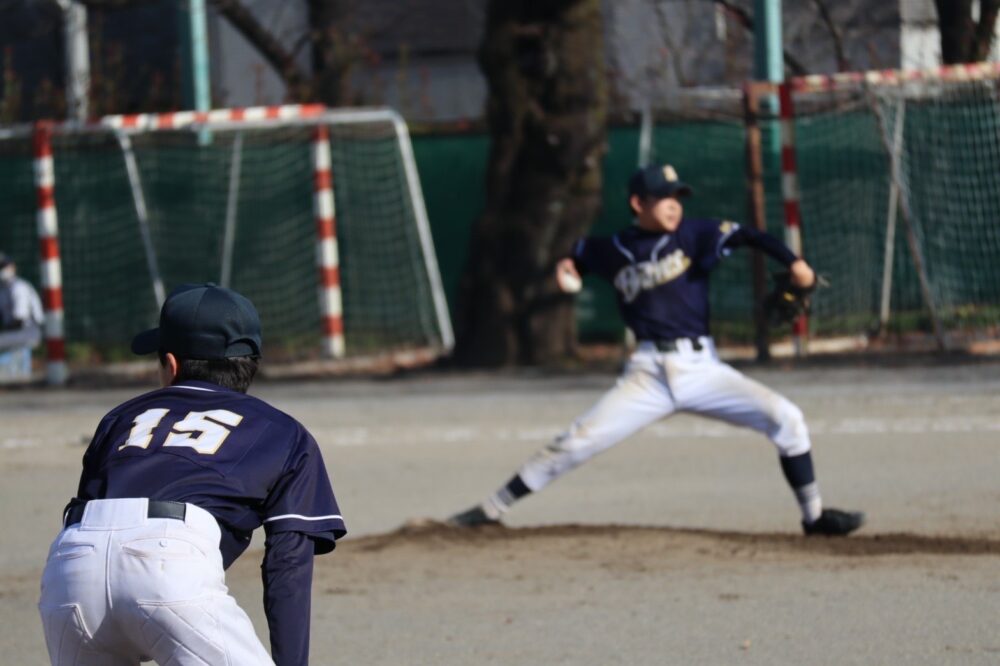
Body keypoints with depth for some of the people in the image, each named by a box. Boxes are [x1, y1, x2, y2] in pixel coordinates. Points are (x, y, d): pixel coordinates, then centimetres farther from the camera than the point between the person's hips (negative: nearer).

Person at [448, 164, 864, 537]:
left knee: (785, 419, -12)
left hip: (702, 368, 0)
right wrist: (566, 266, 8)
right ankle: (492, 509, -1)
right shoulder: (613, 251, 7)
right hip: (649, 375, 0)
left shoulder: (691, 236, 1)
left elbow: (745, 236, -13)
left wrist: (792, 262, -28)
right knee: (578, 442, -10)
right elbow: (581, 254, 29)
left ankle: (813, 515, 4)